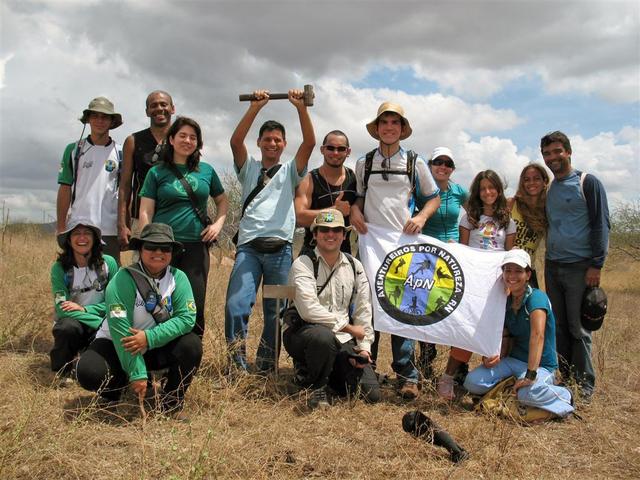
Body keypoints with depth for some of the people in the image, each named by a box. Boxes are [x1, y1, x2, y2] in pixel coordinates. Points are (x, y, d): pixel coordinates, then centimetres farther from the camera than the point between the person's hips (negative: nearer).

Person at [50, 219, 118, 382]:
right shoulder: (59, 268, -11)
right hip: (72, 325, -2)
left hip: (101, 330, 2)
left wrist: (84, 309, -20)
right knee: (68, 327, -34)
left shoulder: (108, 263, -8)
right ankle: (62, 372, -4)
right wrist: (103, 324, -27)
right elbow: (62, 308, -19)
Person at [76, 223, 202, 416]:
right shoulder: (123, 280, -21)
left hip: (157, 347, 3)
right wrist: (137, 374, -27)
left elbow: (187, 317, -20)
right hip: (116, 346, -2)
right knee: (89, 372, -29)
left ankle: (171, 404, -2)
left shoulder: (178, 278, -11)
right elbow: (120, 330, -26)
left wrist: (149, 338, -31)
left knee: (191, 345, -24)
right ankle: (117, 386, 7)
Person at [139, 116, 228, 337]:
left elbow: (223, 200, 21)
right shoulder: (157, 172, 5)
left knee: (195, 306, 2)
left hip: (196, 246, 2)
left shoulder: (206, 170, 10)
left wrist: (218, 223, 3)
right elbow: (145, 213, 1)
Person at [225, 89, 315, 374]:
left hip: (280, 249, 1)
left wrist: (301, 108, -8)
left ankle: (266, 368, 18)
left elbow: (309, 142, 1)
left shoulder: (290, 171, 15)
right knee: (236, 305, -16)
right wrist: (256, 106, -9)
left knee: (275, 312, 5)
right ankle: (237, 367, -3)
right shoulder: (249, 168, 15)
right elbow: (236, 141, -3)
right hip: (249, 246, -1)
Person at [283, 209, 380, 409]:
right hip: (303, 332, -5)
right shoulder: (303, 264, -10)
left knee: (371, 395, -6)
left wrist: (365, 346, -1)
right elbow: (310, 310, -22)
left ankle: (329, 373, 22)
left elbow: (363, 310, 11)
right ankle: (315, 386, -10)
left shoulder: (355, 267, 8)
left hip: (344, 340, 5)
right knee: (323, 335, -40)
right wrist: (349, 327, -14)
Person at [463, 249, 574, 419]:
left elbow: (537, 335, -30)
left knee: (528, 393, -38)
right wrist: (498, 355, -14)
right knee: (472, 382, -16)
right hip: (513, 360, 6)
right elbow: (506, 337, 9)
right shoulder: (506, 303, 5)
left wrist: (530, 375, -37)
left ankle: (564, 397, -6)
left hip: (541, 365, -5)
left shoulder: (536, 298, -18)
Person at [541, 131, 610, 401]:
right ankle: (562, 379, 18)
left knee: (579, 328, -2)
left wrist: (596, 265, -12)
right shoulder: (548, 189, 15)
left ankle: (584, 386, 9)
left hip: (579, 267, -5)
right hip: (552, 267, 6)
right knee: (557, 327, 8)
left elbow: (601, 225, -7)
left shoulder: (588, 183, -2)